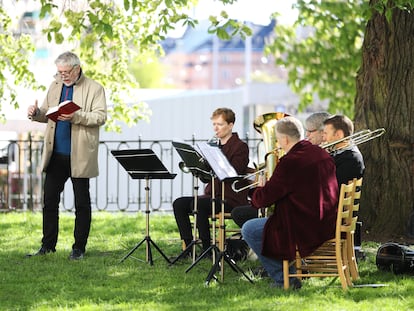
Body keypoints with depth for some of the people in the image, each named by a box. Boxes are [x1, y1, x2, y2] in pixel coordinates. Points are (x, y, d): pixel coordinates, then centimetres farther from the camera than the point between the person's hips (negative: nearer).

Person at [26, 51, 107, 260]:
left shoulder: (94, 89, -3)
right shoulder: (55, 86, 14)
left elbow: (101, 116, -13)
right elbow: (47, 115, 19)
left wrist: (76, 117, -26)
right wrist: (36, 113, -4)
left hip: (79, 156, -5)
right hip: (56, 155, 5)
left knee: (82, 203, 3)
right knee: (50, 200, 6)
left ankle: (79, 248, 10)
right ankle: (48, 245, 14)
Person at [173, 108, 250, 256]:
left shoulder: (240, 147, -4)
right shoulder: (215, 146, 19)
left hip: (231, 198, -8)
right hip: (212, 195, 8)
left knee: (197, 204, -31)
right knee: (179, 204, -9)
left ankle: (207, 248, -24)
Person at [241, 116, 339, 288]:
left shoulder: (290, 161, -21)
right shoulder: (323, 154, 6)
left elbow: (265, 198, -15)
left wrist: (256, 190, 8)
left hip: (305, 231, -9)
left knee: (248, 229, 3)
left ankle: (284, 279, 3)